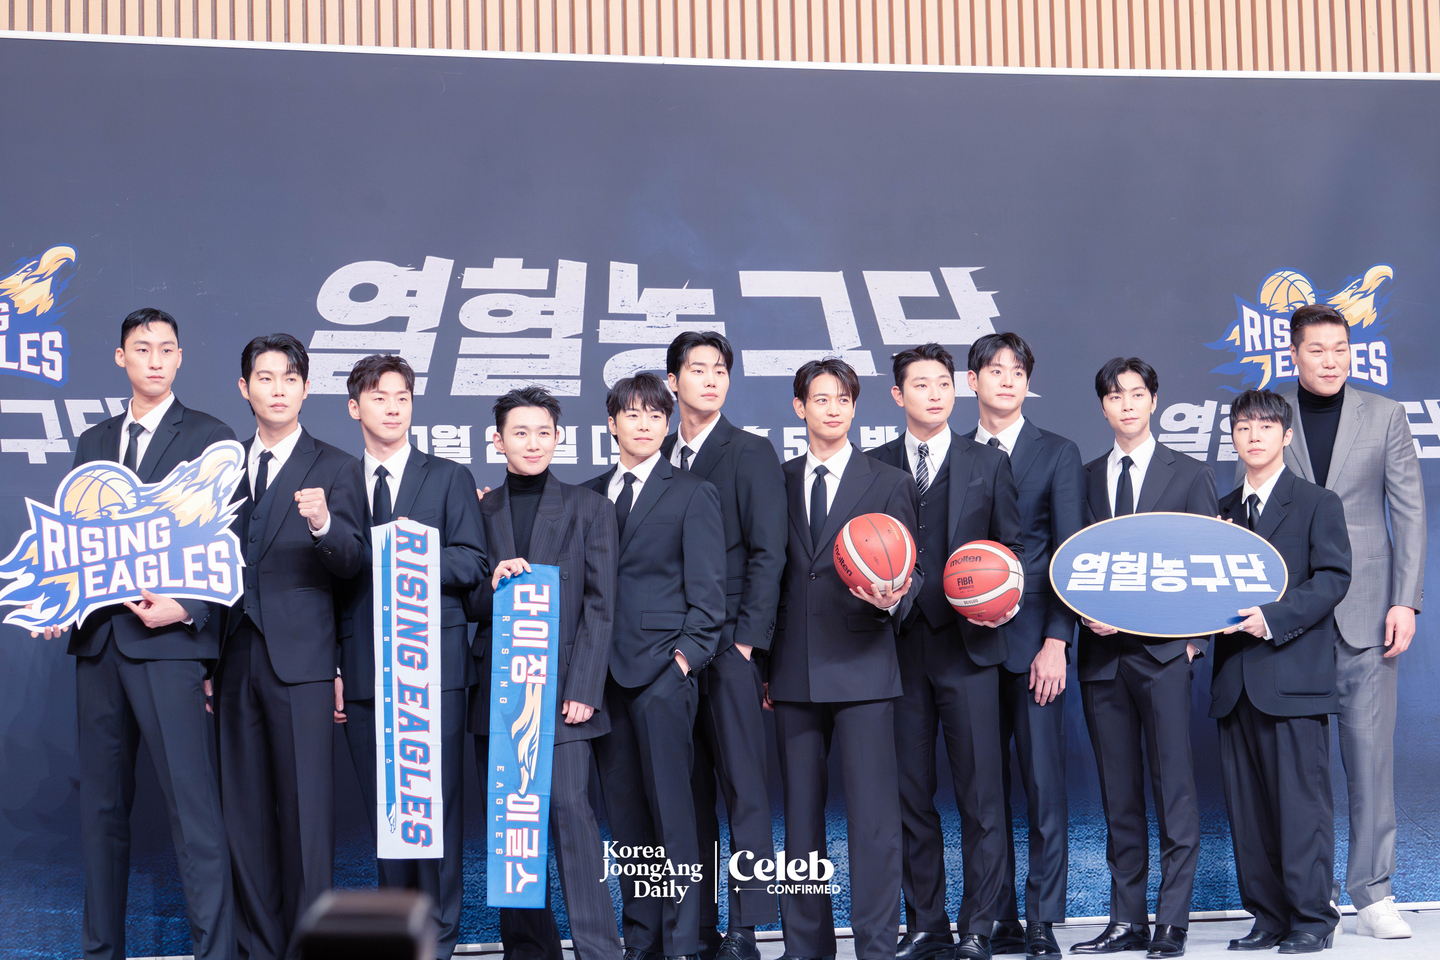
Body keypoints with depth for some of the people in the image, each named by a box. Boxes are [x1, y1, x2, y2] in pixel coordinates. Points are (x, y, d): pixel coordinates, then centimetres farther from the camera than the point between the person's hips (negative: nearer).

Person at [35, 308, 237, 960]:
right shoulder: (93, 443, 19)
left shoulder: (210, 438, 3)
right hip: (98, 639, 5)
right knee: (101, 805, 11)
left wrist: (186, 608, -15)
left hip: (169, 641, -5)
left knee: (194, 808, -10)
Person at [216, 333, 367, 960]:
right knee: (245, 812, 6)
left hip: (301, 658, -4)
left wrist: (325, 525, -26)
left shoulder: (336, 470, 4)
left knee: (305, 809, -6)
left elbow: (353, 567, -5)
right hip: (235, 660, 4)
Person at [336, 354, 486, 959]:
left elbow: (473, 565, 2)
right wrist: (329, 668, 4)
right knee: (382, 807, 5)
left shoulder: (449, 478, 10)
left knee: (436, 802, -5)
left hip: (433, 665, -2)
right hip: (364, 671, 2)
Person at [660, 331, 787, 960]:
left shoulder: (751, 453, 1)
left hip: (728, 646, -4)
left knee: (743, 787, -5)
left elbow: (767, 554, -5)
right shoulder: (656, 457, 14)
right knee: (688, 791, 6)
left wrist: (746, 639, -11)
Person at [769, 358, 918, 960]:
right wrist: (761, 661, 8)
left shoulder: (890, 484, 7)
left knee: (873, 815, -6)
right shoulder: (777, 482, 12)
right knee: (800, 814, 8)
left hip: (862, 668, -2)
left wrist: (893, 600, -18)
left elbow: (910, 571, 5)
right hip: (793, 675, 3)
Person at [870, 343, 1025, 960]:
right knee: (910, 797, 5)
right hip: (899, 649, 1)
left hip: (967, 648, -1)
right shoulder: (875, 468, 11)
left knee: (980, 796, -3)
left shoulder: (989, 464, 10)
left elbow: (1013, 547, 10)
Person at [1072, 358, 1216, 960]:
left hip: (1165, 652, -3)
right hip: (1102, 653, 3)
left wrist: (1196, 637, -6)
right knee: (1118, 795, 7)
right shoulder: (1085, 479, 13)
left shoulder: (1191, 476, 6)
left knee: (1174, 791, -3)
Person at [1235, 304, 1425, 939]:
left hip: (1365, 612, 0)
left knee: (1370, 750, -2)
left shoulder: (1384, 416, 6)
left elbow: (1409, 511, 4)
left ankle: (1372, 895, 3)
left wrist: (1406, 601, -4)